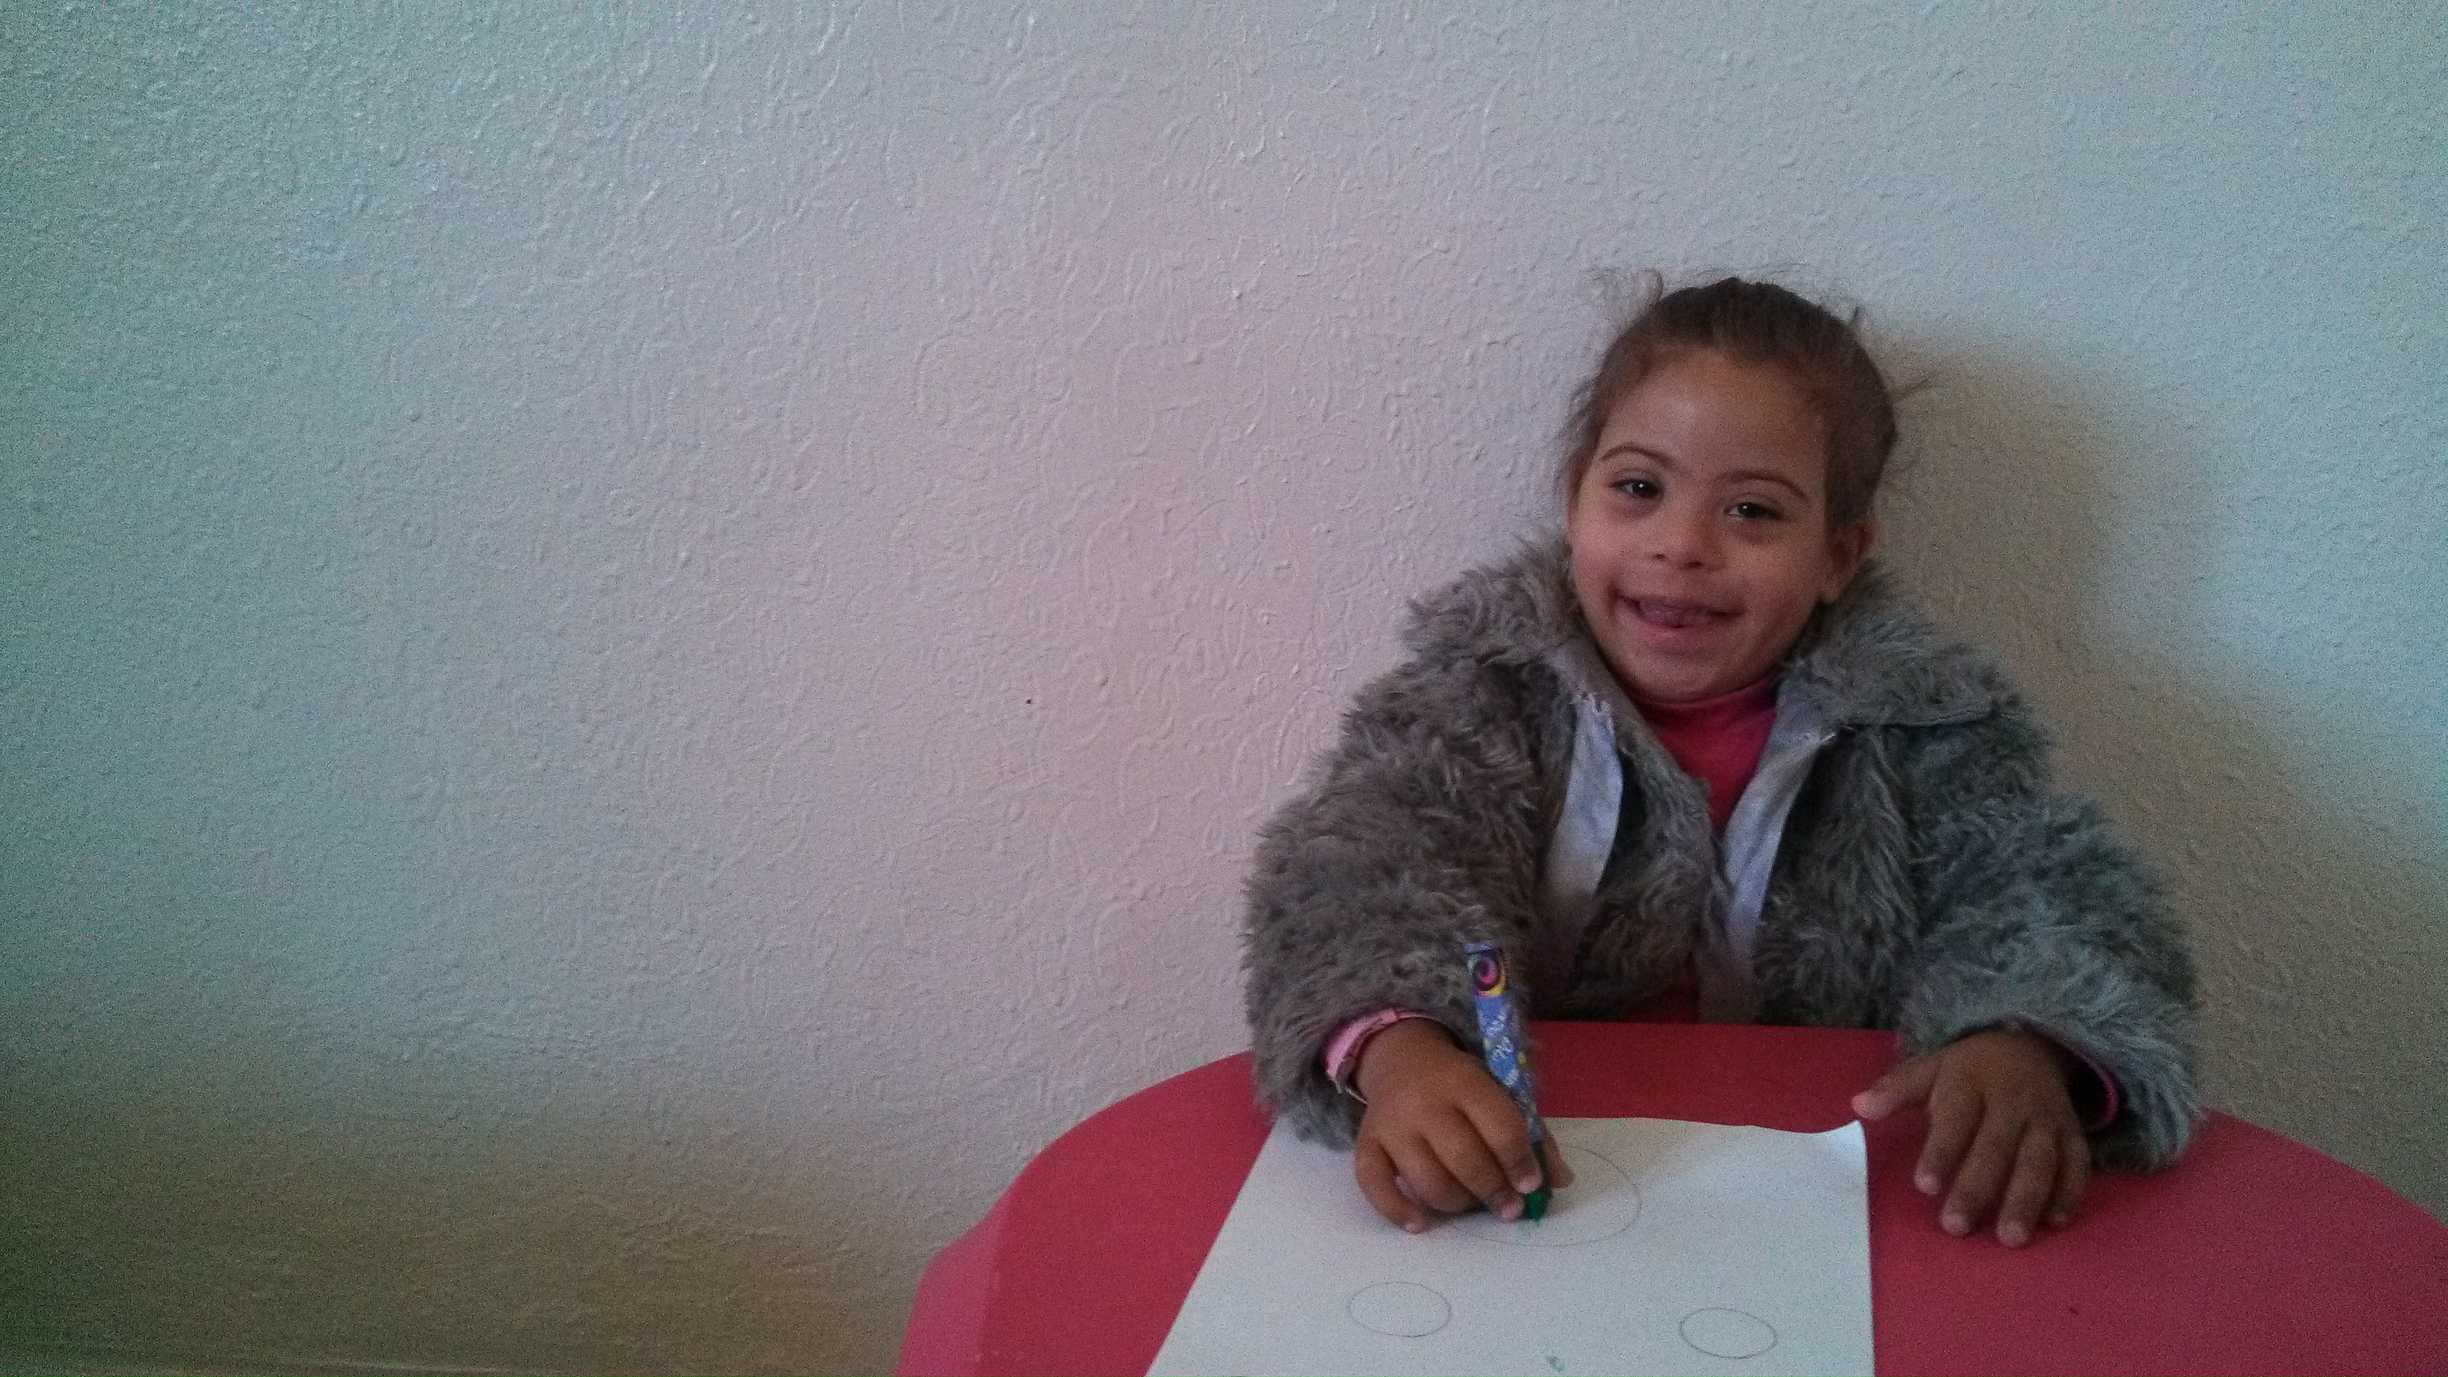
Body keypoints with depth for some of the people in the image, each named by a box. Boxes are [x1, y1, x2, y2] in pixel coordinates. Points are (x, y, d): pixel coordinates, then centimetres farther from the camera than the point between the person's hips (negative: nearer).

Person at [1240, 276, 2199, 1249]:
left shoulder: (1919, 717, 1)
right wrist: (1397, 1047, -37)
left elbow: (2051, 895, -5)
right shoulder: (1486, 675, -3)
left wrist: (2025, 1050, -28)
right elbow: (1362, 861, -16)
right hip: (1539, 1167, -1)